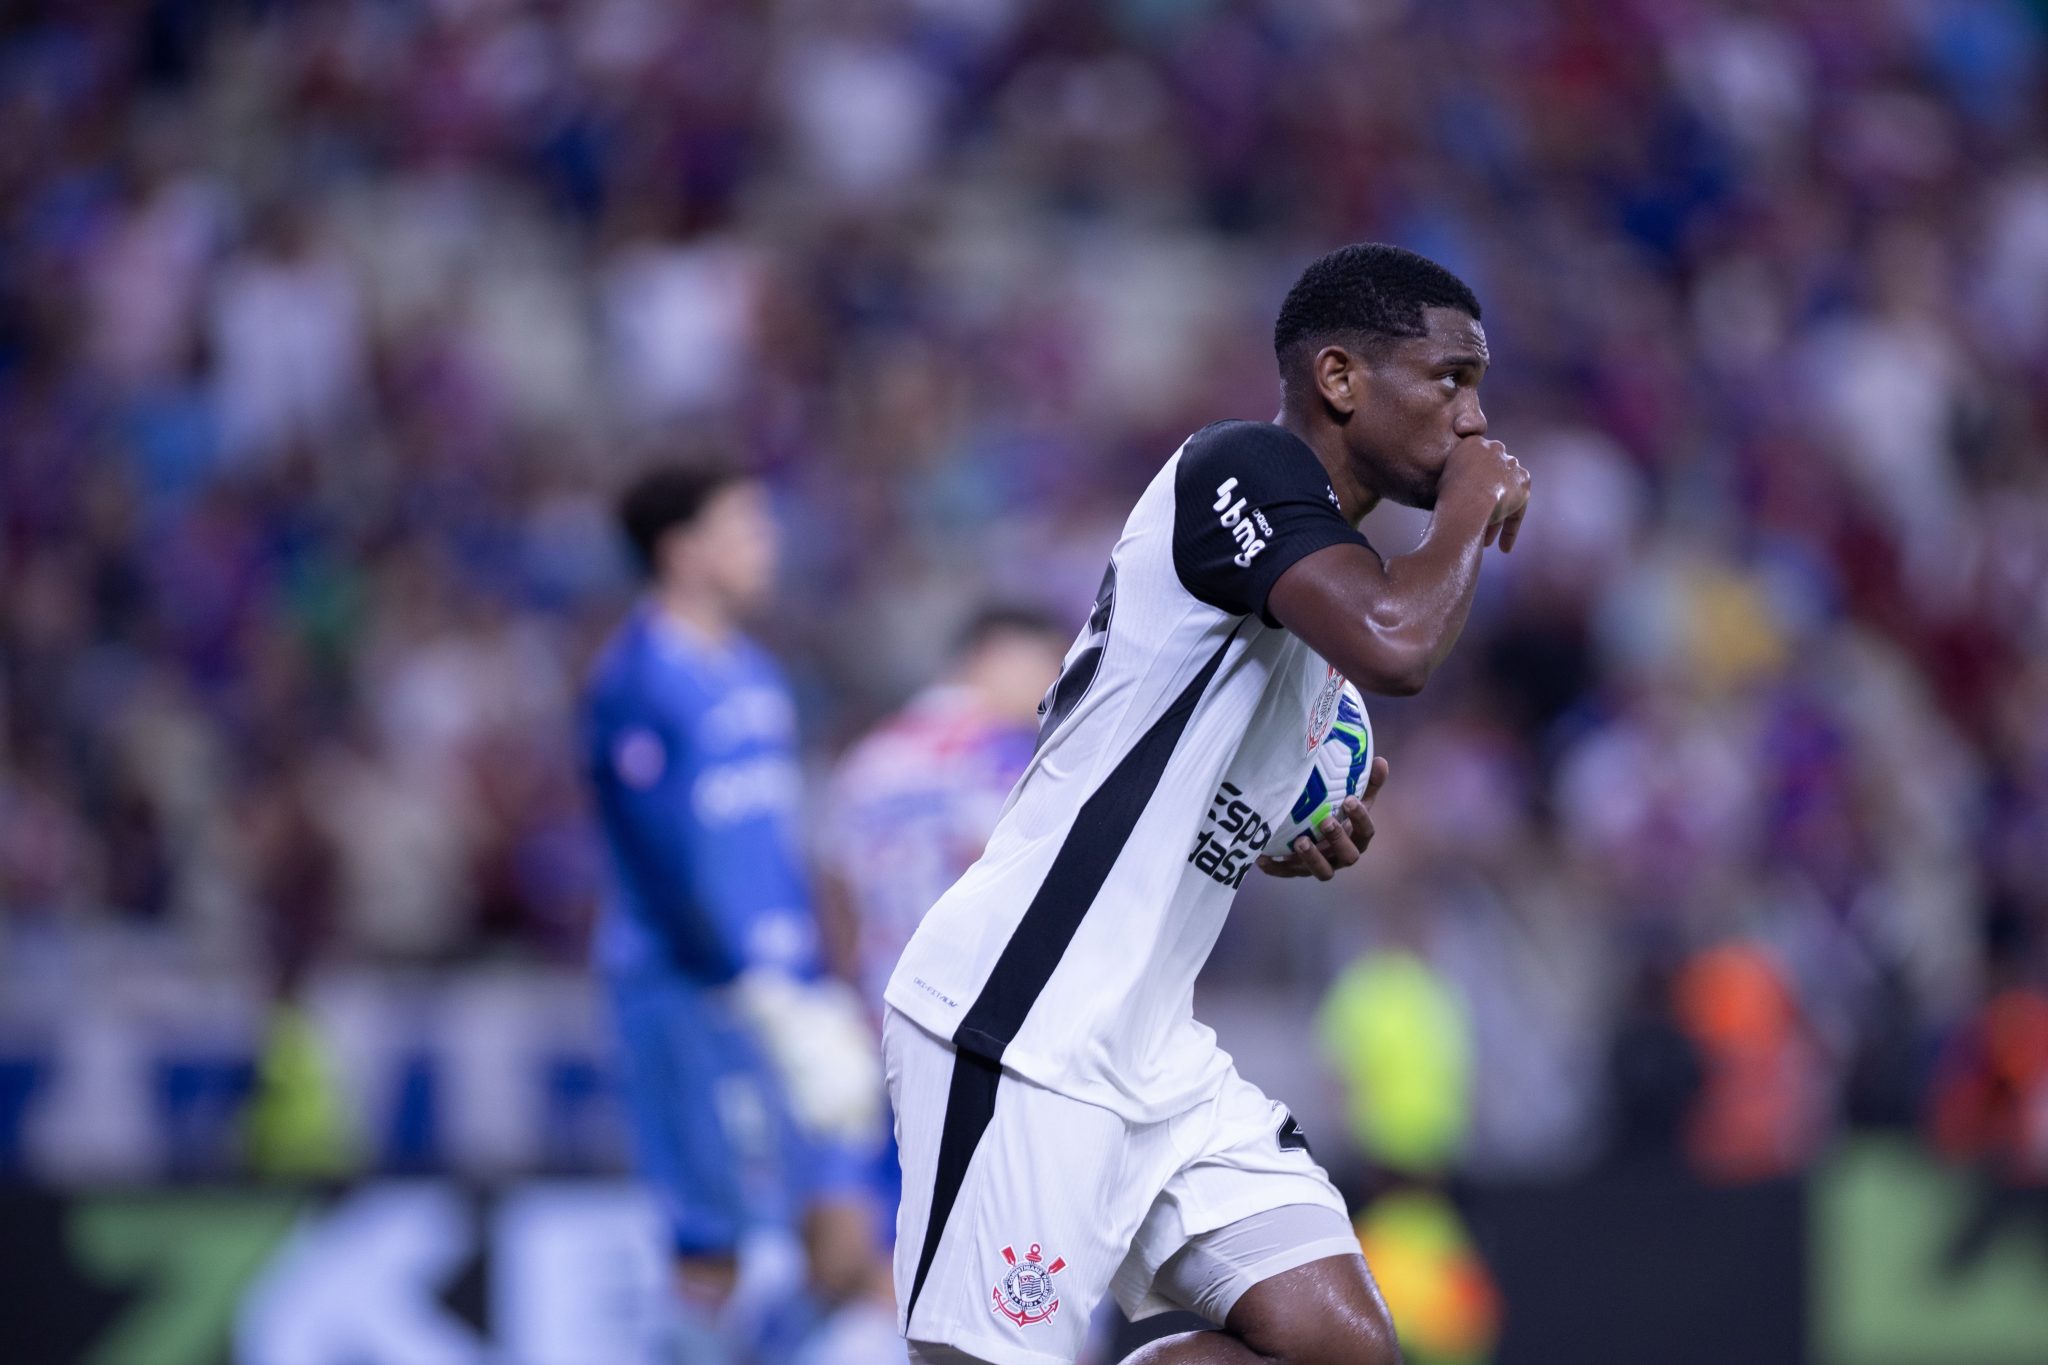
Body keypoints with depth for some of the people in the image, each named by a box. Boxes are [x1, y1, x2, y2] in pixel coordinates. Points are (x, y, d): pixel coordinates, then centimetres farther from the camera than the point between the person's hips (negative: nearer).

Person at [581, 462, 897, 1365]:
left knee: (845, 1230, 0)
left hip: (779, 979, 8)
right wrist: (768, 1000, -21)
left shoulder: (749, 673, 17)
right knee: (713, 1245, -4)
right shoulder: (640, 683, -11)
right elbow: (673, 866, -18)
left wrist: (820, 991, 21)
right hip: (692, 988, -8)